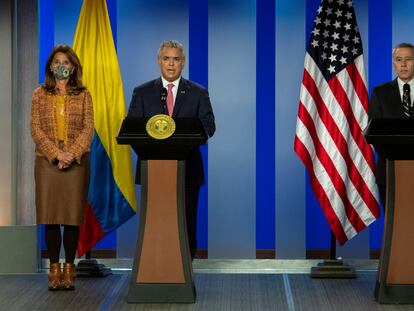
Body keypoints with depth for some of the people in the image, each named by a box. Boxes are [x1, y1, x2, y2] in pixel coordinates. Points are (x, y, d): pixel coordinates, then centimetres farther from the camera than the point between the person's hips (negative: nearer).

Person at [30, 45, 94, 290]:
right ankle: (54, 268, 4)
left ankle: (69, 268, 6)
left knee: (73, 215, 0)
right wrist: (56, 153, -12)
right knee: (50, 216, -1)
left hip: (76, 162, 0)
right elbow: (36, 129, 0)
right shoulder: (40, 94, 7)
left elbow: (88, 129, 0)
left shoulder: (83, 95, 6)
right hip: (47, 161, 0)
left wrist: (72, 154, -13)